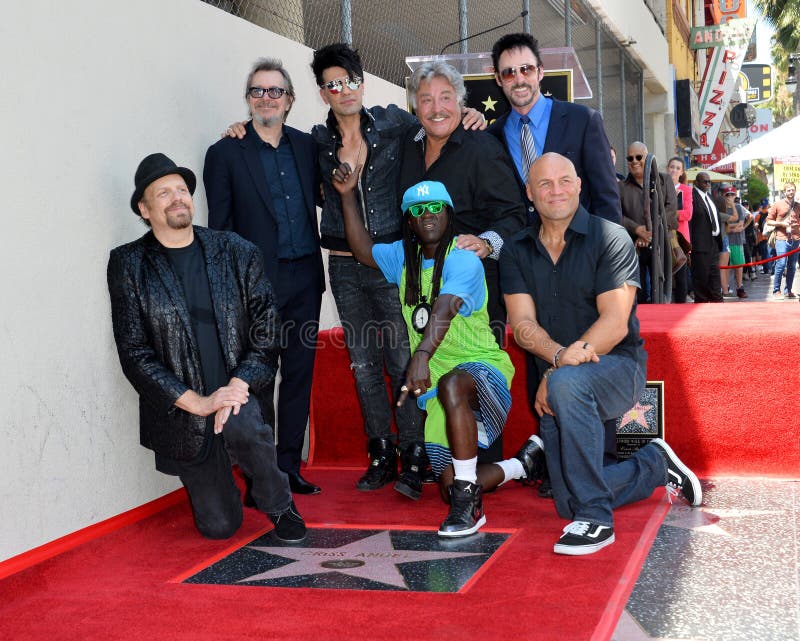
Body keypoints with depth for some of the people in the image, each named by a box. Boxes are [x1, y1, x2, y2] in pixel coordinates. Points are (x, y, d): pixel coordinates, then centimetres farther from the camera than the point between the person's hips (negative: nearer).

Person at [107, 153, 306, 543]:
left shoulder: (238, 253, 1)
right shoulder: (128, 265, -4)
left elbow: (266, 330, -1)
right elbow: (134, 353, -9)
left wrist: (238, 385, -18)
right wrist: (197, 402, -18)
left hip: (236, 394, 0)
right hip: (181, 409, 0)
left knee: (242, 427, -37)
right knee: (219, 526, 2)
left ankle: (278, 505, -5)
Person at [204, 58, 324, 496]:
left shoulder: (306, 146, 11)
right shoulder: (226, 153, 0)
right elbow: (221, 228, -1)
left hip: (304, 279, 4)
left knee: (299, 374, 9)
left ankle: (290, 466, 19)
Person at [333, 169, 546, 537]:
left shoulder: (463, 260, -13)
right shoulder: (405, 257, 12)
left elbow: (443, 311, -30)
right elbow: (363, 250, 22)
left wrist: (422, 356, -46)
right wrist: (348, 196, 12)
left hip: (483, 369, -7)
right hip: (438, 389, 7)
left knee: (452, 384, -44)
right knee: (449, 488, -1)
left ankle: (469, 502, -33)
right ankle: (524, 463, 30)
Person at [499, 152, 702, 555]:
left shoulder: (610, 239, -7)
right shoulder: (516, 251, 6)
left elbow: (615, 324, -15)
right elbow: (523, 324, -5)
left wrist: (558, 370, -25)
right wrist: (559, 355, -27)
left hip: (617, 366, -5)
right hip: (555, 383, 5)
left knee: (567, 383, -40)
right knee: (568, 504, 1)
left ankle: (596, 518, -30)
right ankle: (655, 465, 30)